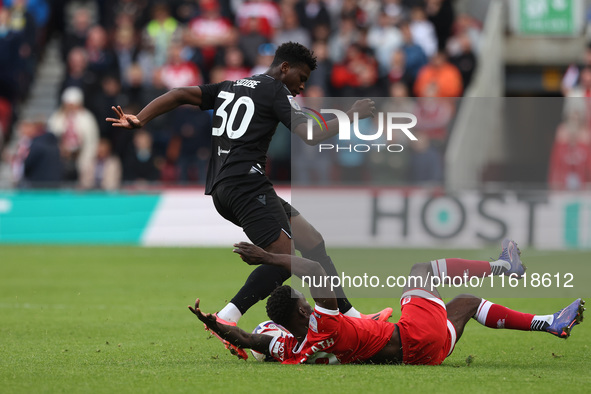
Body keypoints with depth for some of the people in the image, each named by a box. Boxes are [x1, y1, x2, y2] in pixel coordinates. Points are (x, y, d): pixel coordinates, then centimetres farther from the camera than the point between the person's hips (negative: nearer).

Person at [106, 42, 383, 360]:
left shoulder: (229, 87, 25)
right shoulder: (275, 90, 2)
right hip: (245, 182, -10)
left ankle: (350, 317, 11)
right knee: (285, 256, -19)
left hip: (221, 189, 10)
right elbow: (311, 136, -7)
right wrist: (352, 115, 5)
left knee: (312, 241, 11)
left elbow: (180, 95, 16)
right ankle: (225, 320, -29)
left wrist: (140, 119, 9)